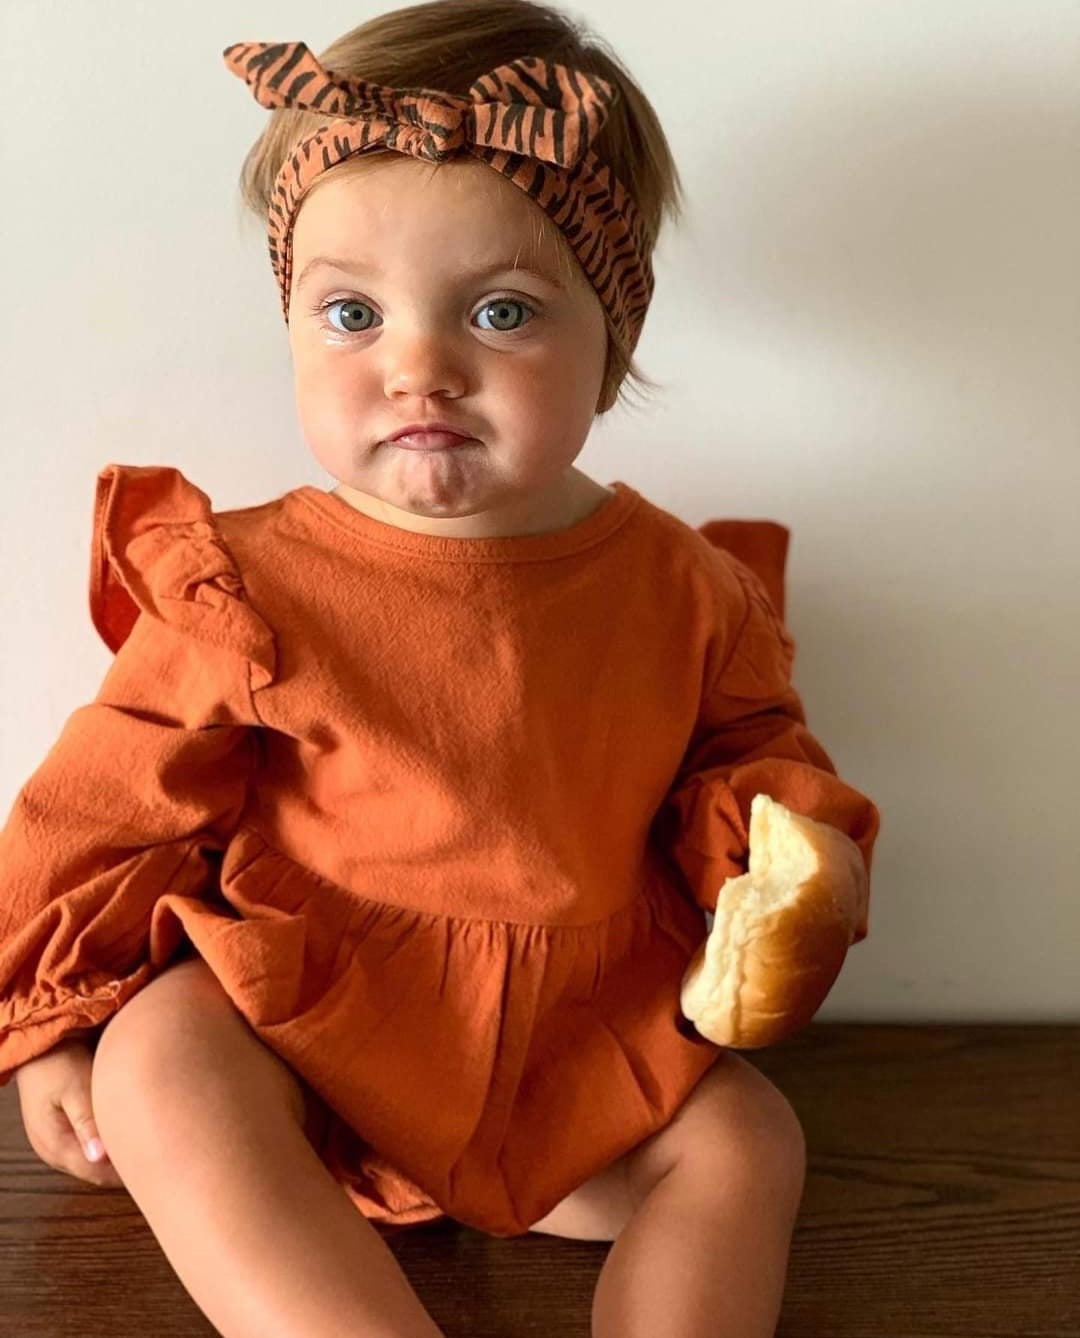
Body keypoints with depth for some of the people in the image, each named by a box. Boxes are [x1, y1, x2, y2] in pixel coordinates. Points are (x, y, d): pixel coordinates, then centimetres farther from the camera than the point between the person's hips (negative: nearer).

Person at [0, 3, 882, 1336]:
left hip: (584, 1054, 3)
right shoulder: (251, 583, -11)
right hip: (304, 1032, -2)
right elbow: (114, 800, -3)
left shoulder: (683, 589, -4)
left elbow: (748, 748, 13)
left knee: (744, 1139, -12)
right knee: (154, 1064, -27)